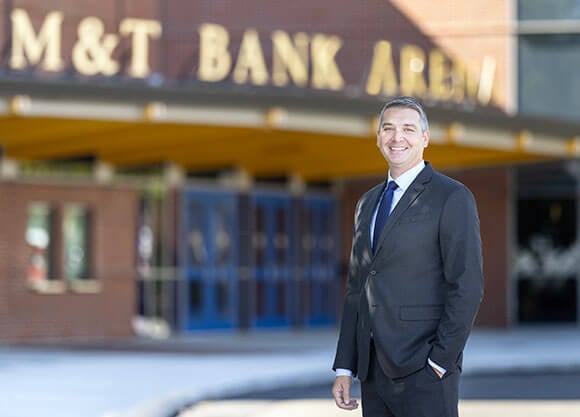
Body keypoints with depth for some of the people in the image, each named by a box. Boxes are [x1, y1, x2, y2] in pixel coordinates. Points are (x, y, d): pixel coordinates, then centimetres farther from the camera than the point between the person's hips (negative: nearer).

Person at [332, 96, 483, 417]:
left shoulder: (452, 198, -4)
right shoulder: (368, 203, 17)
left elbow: (467, 288, -10)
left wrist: (440, 361, -14)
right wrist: (345, 368, 12)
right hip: (373, 372, 6)